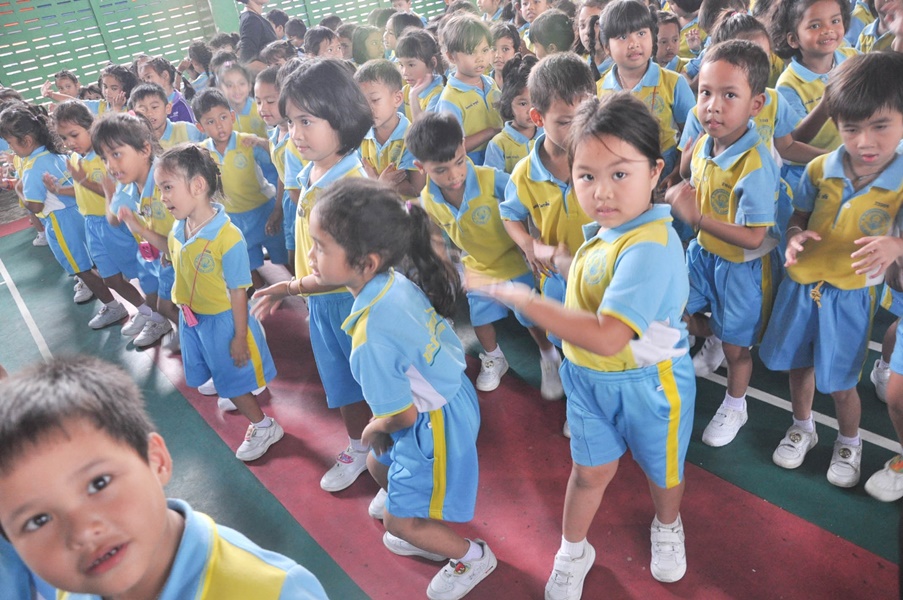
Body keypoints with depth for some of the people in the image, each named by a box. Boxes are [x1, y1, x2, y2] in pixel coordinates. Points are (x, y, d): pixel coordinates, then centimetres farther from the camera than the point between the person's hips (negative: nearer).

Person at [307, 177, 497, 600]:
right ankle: (430, 536, 52)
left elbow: (403, 416, -24)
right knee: (379, 466, 29)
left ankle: (472, 557, 38)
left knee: (400, 521, 12)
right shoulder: (398, 282, -13)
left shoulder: (371, 336, -37)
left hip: (434, 426, -9)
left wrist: (375, 430, -1)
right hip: (448, 398, 9)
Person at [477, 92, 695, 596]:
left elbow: (607, 336, -43)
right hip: (589, 377, 6)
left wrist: (522, 298, -39)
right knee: (591, 471, 21)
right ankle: (573, 552, 44)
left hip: (649, 381, -5)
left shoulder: (650, 247, -34)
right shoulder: (607, 230, -7)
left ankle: (668, 526, 57)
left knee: (661, 470, 24)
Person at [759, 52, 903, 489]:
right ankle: (802, 428, 44)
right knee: (799, 363, 18)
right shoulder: (820, 169, -8)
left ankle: (849, 442, 38)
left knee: (840, 383, 8)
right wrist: (795, 236, -16)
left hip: (851, 292, -2)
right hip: (801, 282, 3)